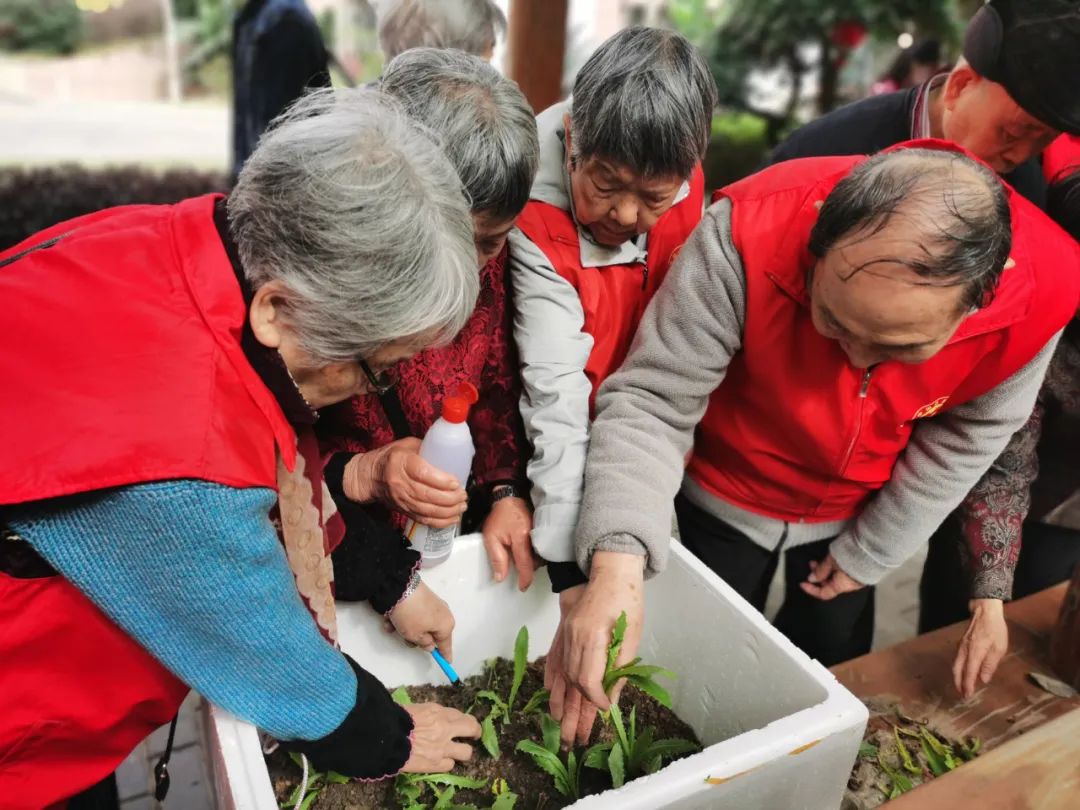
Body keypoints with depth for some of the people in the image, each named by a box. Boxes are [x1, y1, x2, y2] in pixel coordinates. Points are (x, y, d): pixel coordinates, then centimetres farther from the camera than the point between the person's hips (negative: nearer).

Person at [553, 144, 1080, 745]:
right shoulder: (748, 235, -38)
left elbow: (961, 443, -11)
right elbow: (652, 400, -34)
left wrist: (867, 554, -2)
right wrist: (618, 561, -48)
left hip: (858, 509, 3)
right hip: (727, 497, -2)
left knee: (832, 660, 24)